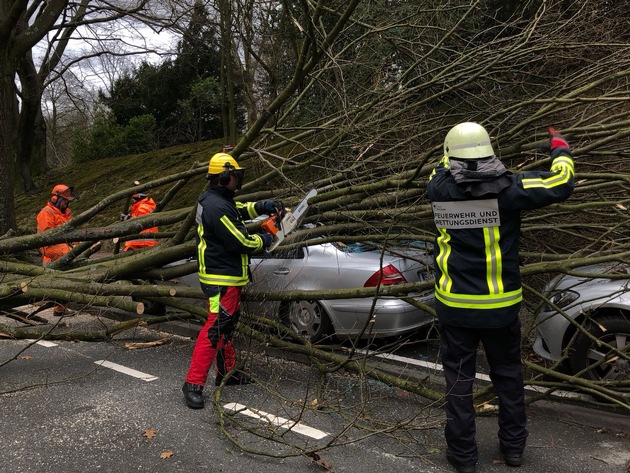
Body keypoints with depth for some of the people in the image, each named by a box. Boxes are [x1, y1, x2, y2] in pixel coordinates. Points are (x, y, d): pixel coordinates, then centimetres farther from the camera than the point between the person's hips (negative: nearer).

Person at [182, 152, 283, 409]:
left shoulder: (217, 199, 9)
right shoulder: (216, 207, -23)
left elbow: (238, 210, 28)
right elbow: (239, 242, -22)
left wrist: (261, 206, 11)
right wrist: (263, 240, -3)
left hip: (228, 276, 11)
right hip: (222, 279, -11)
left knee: (228, 325, 20)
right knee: (215, 329, -10)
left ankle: (226, 372, 33)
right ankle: (194, 383, -7)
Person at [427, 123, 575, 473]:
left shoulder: (438, 189, -8)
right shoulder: (505, 188, -14)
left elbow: (444, 168, 16)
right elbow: (561, 184, -6)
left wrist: (457, 150, 29)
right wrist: (561, 148, 11)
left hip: (455, 305, 0)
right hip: (500, 306, 0)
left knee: (459, 379, 11)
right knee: (508, 375, 19)